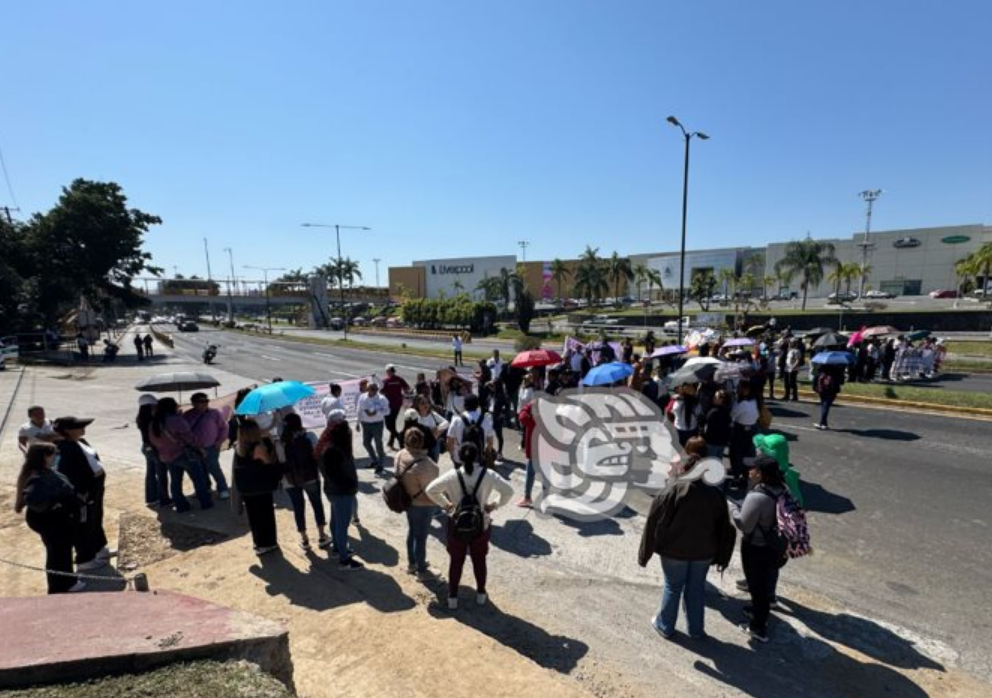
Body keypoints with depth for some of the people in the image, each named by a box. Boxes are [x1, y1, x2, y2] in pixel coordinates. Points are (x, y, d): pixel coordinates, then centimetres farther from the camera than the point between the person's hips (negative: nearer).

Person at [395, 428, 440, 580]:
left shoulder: (400, 456, -11)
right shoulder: (422, 464, -35)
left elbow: (397, 476, 4)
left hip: (408, 500, 8)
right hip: (423, 505, -8)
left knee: (412, 532, 26)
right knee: (421, 537, 10)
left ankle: (412, 563, 45)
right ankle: (421, 571, 29)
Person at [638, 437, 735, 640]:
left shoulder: (672, 491, -22)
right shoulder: (715, 493, -9)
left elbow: (655, 523, -17)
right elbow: (724, 528, 0)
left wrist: (645, 554, -7)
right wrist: (721, 557, 12)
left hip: (674, 551, -3)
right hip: (704, 551, 3)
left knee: (672, 588, 16)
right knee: (697, 588, 21)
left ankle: (665, 626, 32)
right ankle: (696, 630, 36)